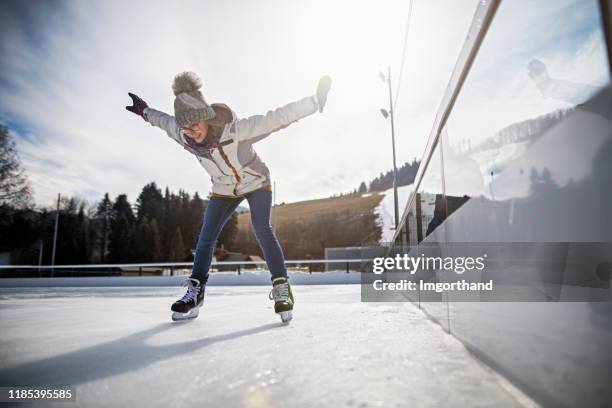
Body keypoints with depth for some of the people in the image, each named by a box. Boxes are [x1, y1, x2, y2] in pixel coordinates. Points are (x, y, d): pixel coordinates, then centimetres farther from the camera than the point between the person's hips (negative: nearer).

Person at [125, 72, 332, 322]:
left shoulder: (235, 129, -36)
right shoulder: (183, 136, -19)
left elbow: (276, 118, -40)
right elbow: (165, 120, 4)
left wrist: (314, 102, -45)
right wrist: (145, 111, 20)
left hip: (256, 182, -4)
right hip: (224, 190, 5)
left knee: (262, 229, -22)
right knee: (206, 237, 1)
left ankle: (281, 288, -14)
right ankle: (195, 292, 12)